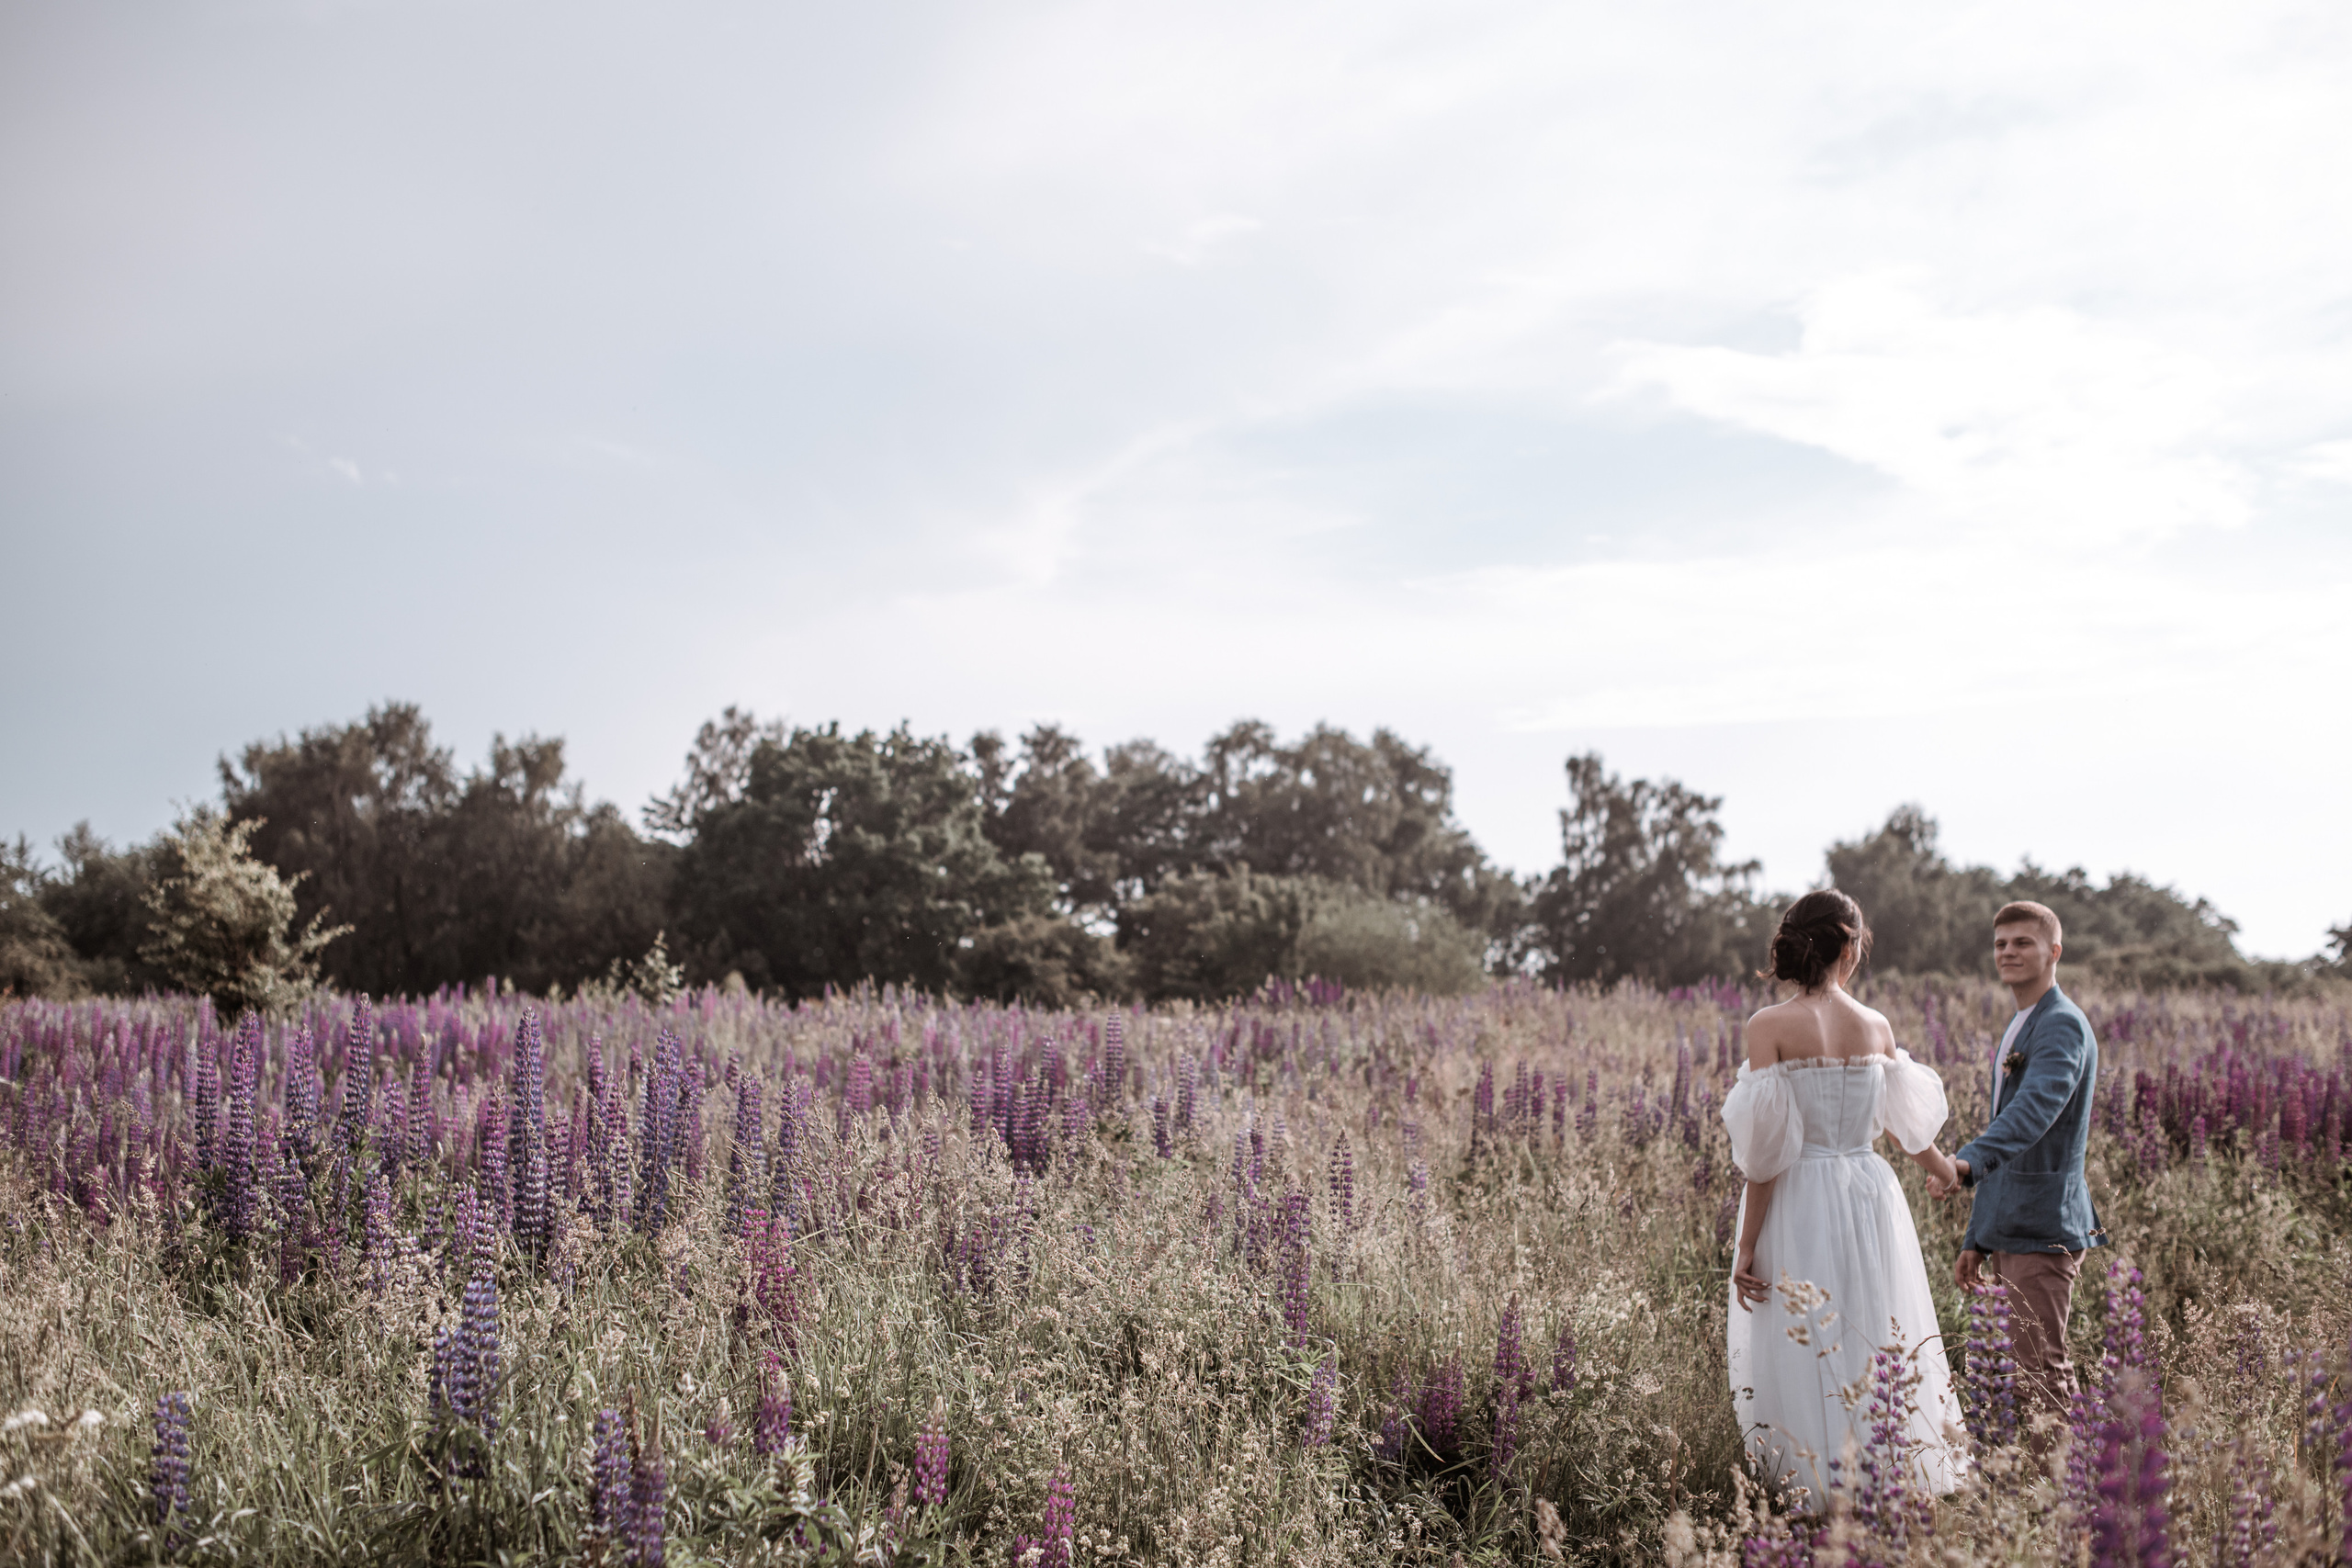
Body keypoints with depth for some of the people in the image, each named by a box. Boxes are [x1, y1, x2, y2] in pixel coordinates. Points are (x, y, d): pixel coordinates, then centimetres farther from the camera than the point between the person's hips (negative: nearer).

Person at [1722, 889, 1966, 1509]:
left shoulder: (1770, 1026, -9)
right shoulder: (1877, 1027, 3)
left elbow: (1767, 1153, -11)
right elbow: (1909, 1124, 20)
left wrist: (1748, 1248, -5)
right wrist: (1946, 1172, 41)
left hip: (1798, 1207, -3)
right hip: (1870, 1200, 4)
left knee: (1803, 1361, 2)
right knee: (1877, 1353, 11)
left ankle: (1821, 1497, 3)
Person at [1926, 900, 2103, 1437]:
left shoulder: (2062, 1025, -11)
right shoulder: (2017, 1029, 20)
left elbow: (2036, 1107, -30)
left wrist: (1970, 1160, -46)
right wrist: (1977, 1239, 23)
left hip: (2043, 1229, -10)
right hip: (2008, 1231, 10)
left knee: (2040, 1371, -10)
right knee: (2031, 1368, 12)